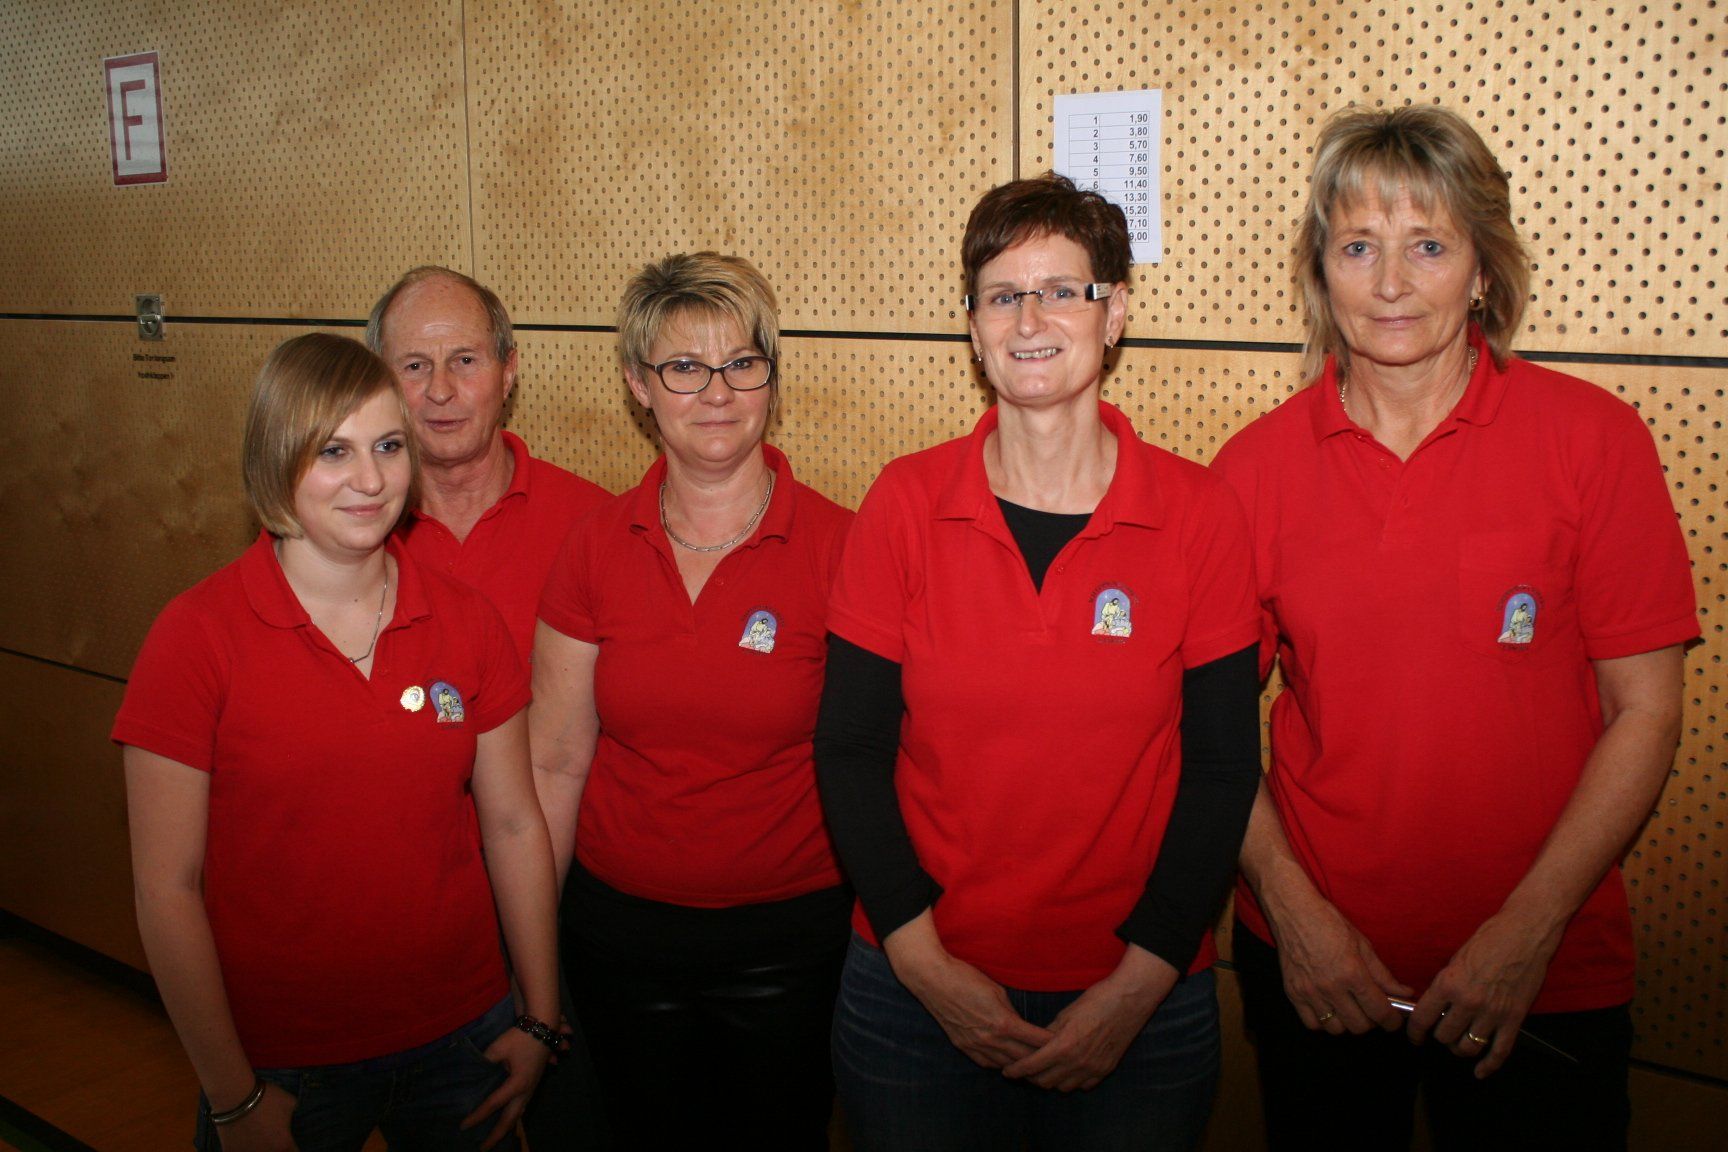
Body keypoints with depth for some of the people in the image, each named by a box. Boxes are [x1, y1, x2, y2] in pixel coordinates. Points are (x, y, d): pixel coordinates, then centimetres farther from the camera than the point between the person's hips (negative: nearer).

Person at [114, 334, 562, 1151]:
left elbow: (514, 825, 2)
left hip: (460, 1041, 3)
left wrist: (539, 1021, 4)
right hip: (280, 1066, -3)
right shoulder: (197, 636, -13)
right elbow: (168, 889, -11)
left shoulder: (465, 623, -4)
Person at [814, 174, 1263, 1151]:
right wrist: (923, 960, -11)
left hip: (1139, 1006, 0)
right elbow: (851, 749, -4)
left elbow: (1223, 768, -5)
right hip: (917, 994, 1)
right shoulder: (905, 503, -5)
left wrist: (1141, 982, -11)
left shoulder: (1199, 513, -6)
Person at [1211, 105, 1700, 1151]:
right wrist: (1293, 908, -9)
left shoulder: (1594, 439, -7)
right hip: (1312, 964, 2)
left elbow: (1645, 711, -6)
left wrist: (1528, 930, -12)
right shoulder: (1257, 466, -3)